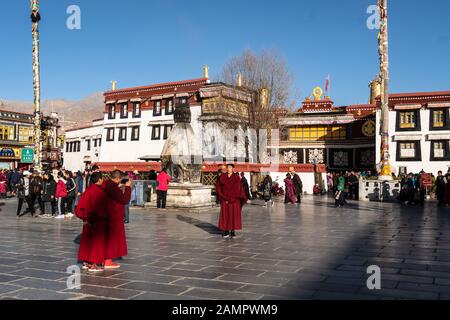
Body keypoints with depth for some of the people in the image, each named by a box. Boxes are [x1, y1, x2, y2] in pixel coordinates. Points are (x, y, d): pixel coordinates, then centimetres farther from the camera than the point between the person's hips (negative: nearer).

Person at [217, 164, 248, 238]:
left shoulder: (236, 178, -2)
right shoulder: (222, 177, 3)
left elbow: (238, 189, -6)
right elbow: (220, 188, 2)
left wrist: (230, 198, -10)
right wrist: (225, 198, -8)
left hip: (234, 199, -1)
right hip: (224, 199, 1)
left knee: (234, 215, 0)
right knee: (225, 215, 1)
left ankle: (233, 231, 8)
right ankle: (226, 231, 8)